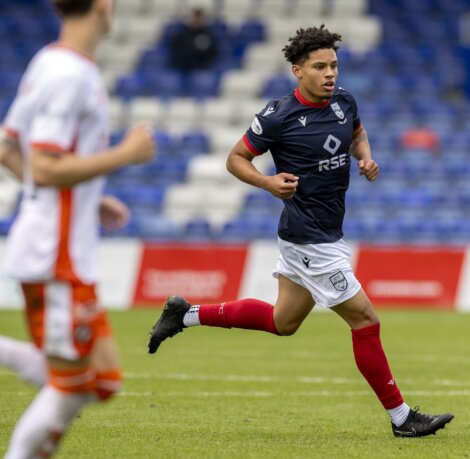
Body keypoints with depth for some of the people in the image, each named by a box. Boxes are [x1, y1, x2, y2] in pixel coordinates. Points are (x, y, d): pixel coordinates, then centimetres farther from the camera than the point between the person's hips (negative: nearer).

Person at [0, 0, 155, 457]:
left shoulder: (48, 62, 12)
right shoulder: (69, 75, -17)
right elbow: (44, 169, -22)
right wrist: (125, 154, -16)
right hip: (57, 256, -9)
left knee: (103, 376, 10)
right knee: (69, 385, -1)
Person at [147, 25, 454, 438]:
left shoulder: (344, 101, 3)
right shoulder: (279, 116, -17)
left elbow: (358, 133, 24)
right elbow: (236, 159, -6)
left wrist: (365, 157, 3)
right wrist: (268, 182, -24)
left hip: (327, 234, 9)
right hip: (309, 239, -9)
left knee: (283, 321, 21)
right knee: (365, 320, -5)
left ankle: (186, 314, 31)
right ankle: (402, 418, 6)